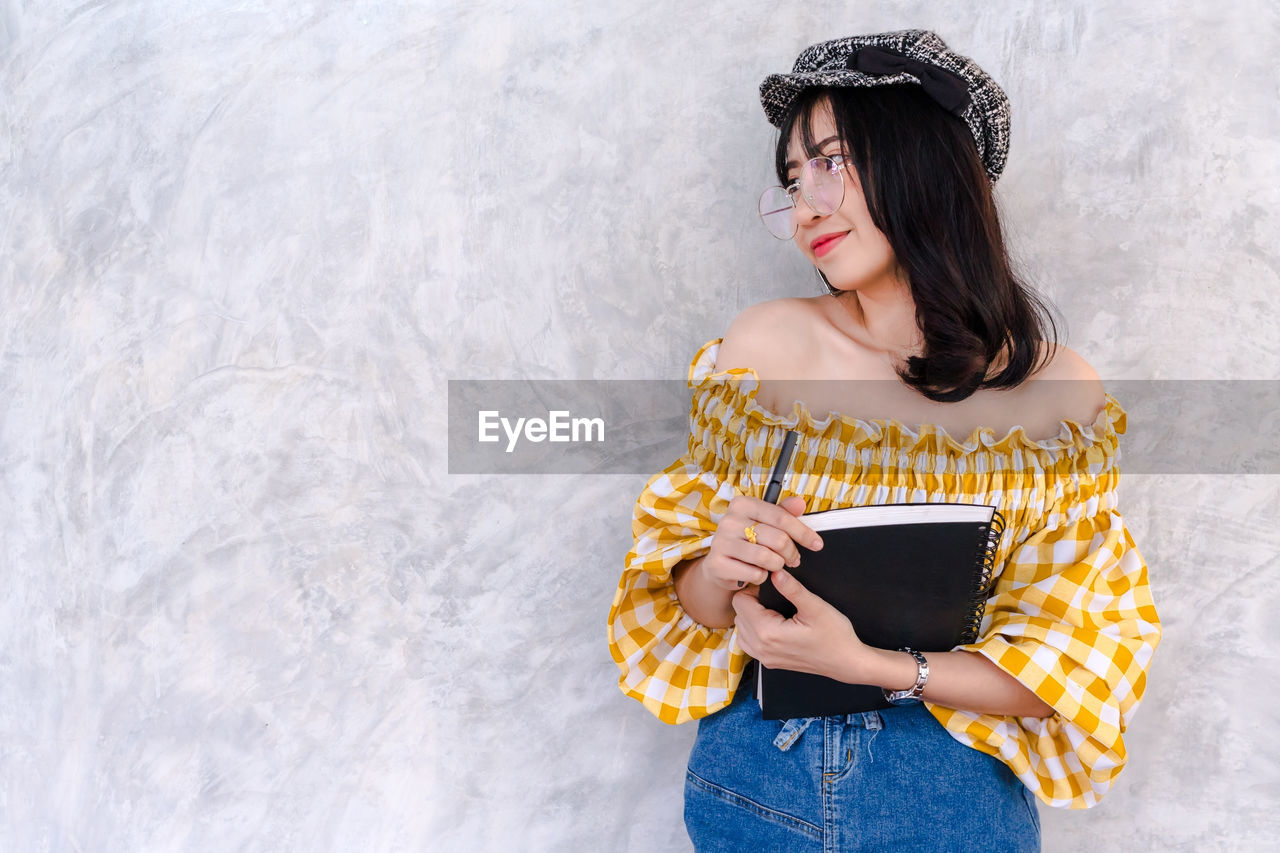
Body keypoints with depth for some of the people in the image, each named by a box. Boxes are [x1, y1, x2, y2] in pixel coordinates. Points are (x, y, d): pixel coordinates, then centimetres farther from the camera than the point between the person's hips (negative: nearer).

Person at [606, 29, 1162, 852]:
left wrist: (868, 664, -21)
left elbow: (1070, 664, -8)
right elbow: (692, 598, -1)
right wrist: (718, 575, -23)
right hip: (754, 777, 1)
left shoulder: (1061, 396, -11)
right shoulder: (760, 347, -9)